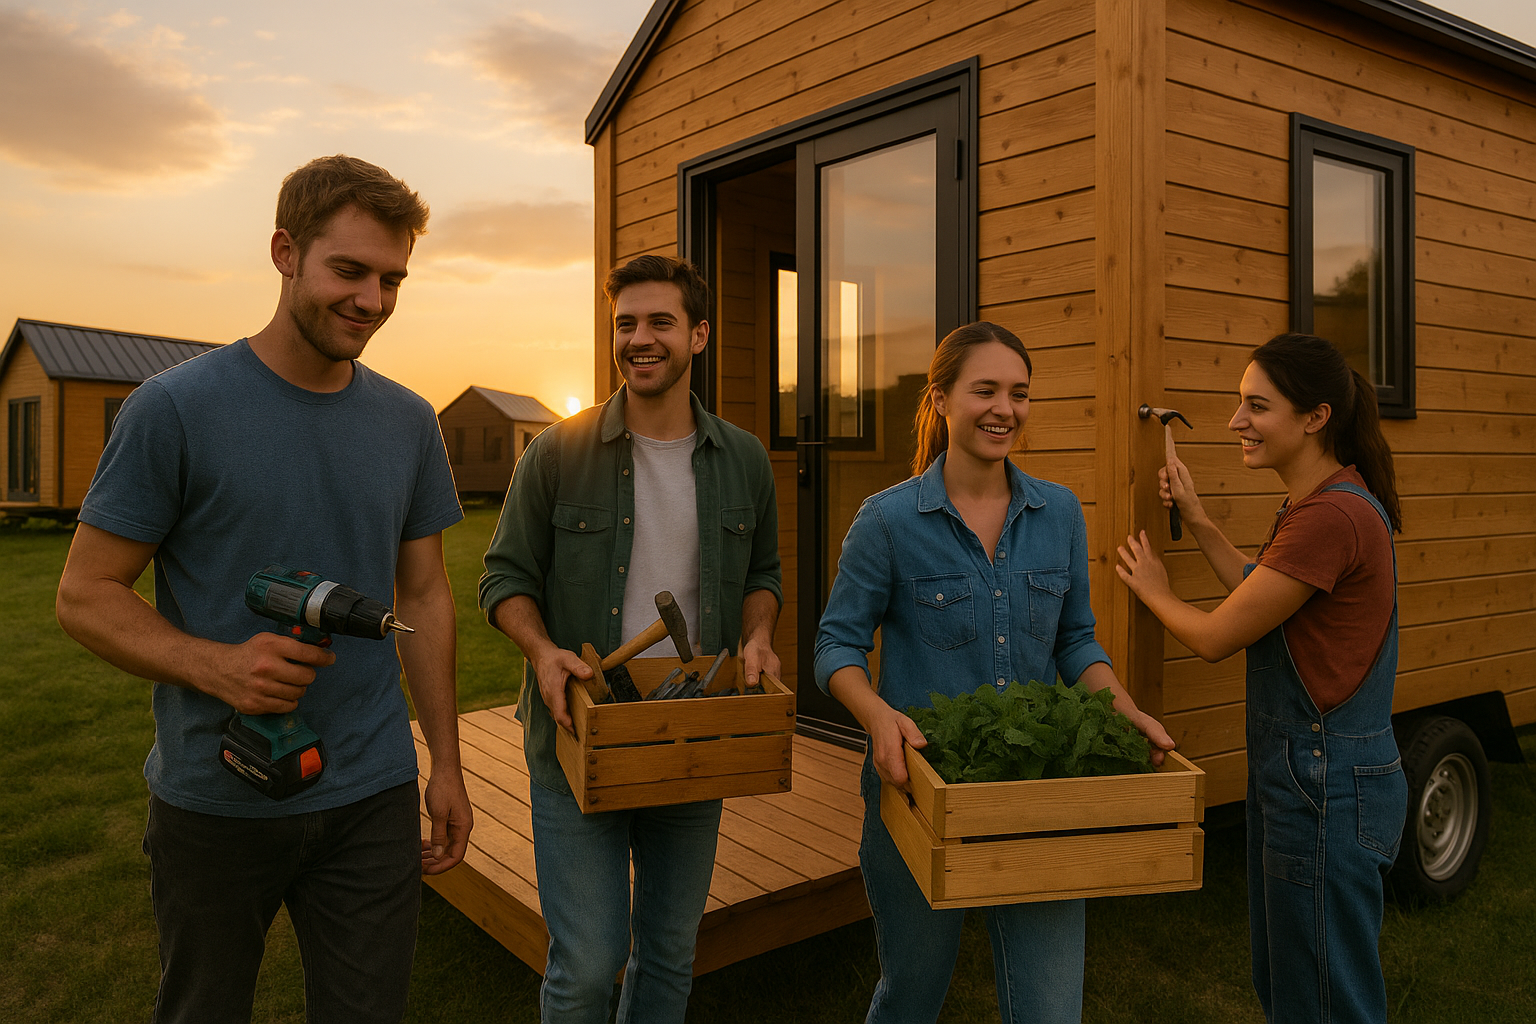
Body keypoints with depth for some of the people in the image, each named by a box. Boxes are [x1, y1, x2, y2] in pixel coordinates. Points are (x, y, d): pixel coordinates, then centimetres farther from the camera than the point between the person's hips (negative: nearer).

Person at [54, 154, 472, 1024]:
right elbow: (87, 595, -6)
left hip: (372, 796, 3)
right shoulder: (177, 407, -10)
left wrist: (447, 766, 6)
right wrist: (215, 665, -24)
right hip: (215, 799, -2)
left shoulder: (408, 423, 3)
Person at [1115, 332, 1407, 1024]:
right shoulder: (1331, 502, 9)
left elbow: (1217, 638, -18)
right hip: (1302, 777, 10)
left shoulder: (1331, 517, -24)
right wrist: (1196, 521, 14)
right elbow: (1260, 595, 18)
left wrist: (1154, 590, 1)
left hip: (1328, 793, -10)